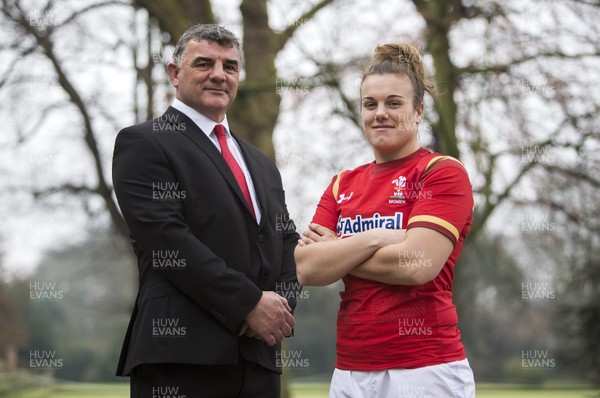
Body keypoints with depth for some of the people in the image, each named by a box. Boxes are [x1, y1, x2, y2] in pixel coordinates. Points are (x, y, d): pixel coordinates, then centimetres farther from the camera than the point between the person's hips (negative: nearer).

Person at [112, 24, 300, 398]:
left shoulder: (262, 165, 21)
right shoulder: (144, 143, -1)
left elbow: (287, 242, 18)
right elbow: (168, 240, -12)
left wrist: (281, 303, -3)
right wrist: (249, 304, -14)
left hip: (259, 357, 6)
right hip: (181, 355, -6)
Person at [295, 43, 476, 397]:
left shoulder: (444, 173, -3)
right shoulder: (343, 185, 11)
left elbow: (417, 264, -16)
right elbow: (307, 269, -1)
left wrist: (336, 256, -3)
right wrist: (377, 237, -12)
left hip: (424, 369, -5)